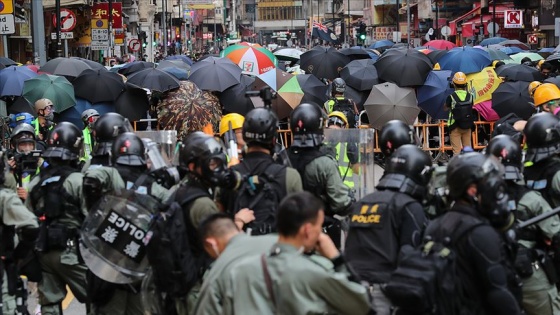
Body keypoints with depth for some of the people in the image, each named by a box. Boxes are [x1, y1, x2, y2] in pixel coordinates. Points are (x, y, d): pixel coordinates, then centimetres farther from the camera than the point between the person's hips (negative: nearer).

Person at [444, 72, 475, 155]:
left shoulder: (451, 97, -12)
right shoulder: (470, 96, -4)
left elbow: (445, 109, -1)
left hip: (455, 127, -3)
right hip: (467, 126, 3)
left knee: (456, 150, 0)